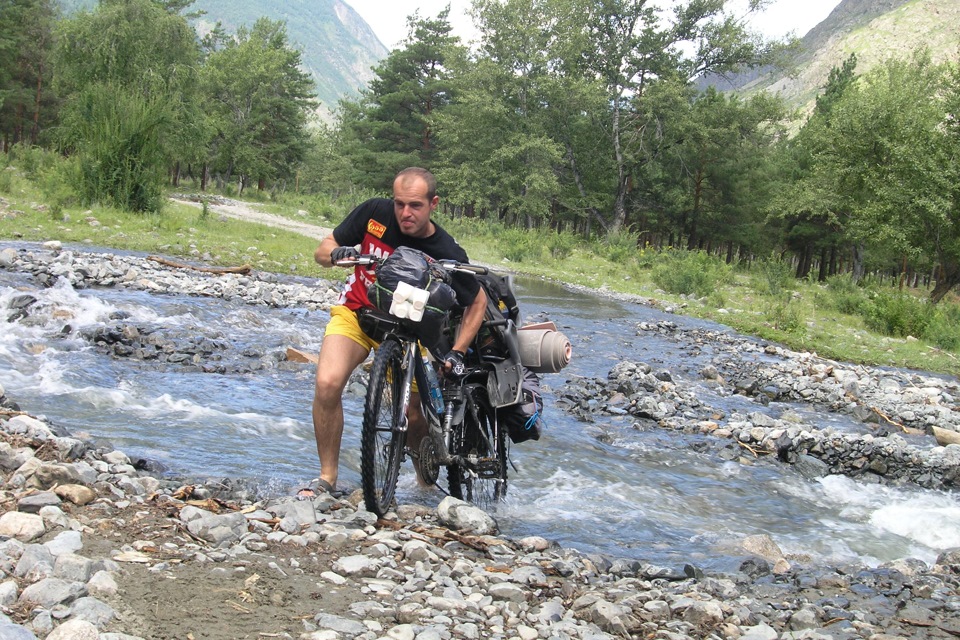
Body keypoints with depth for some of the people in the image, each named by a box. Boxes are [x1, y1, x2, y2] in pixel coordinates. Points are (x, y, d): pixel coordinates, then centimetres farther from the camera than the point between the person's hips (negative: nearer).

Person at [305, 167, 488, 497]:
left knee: (412, 417, -3)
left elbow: (478, 301, -4)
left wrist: (457, 352, -15)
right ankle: (327, 477, -8)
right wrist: (336, 253, -28)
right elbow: (322, 250, -4)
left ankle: (426, 477, 30)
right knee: (327, 384, -25)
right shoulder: (374, 212, -15)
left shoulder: (447, 254, -20)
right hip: (355, 312, 1)